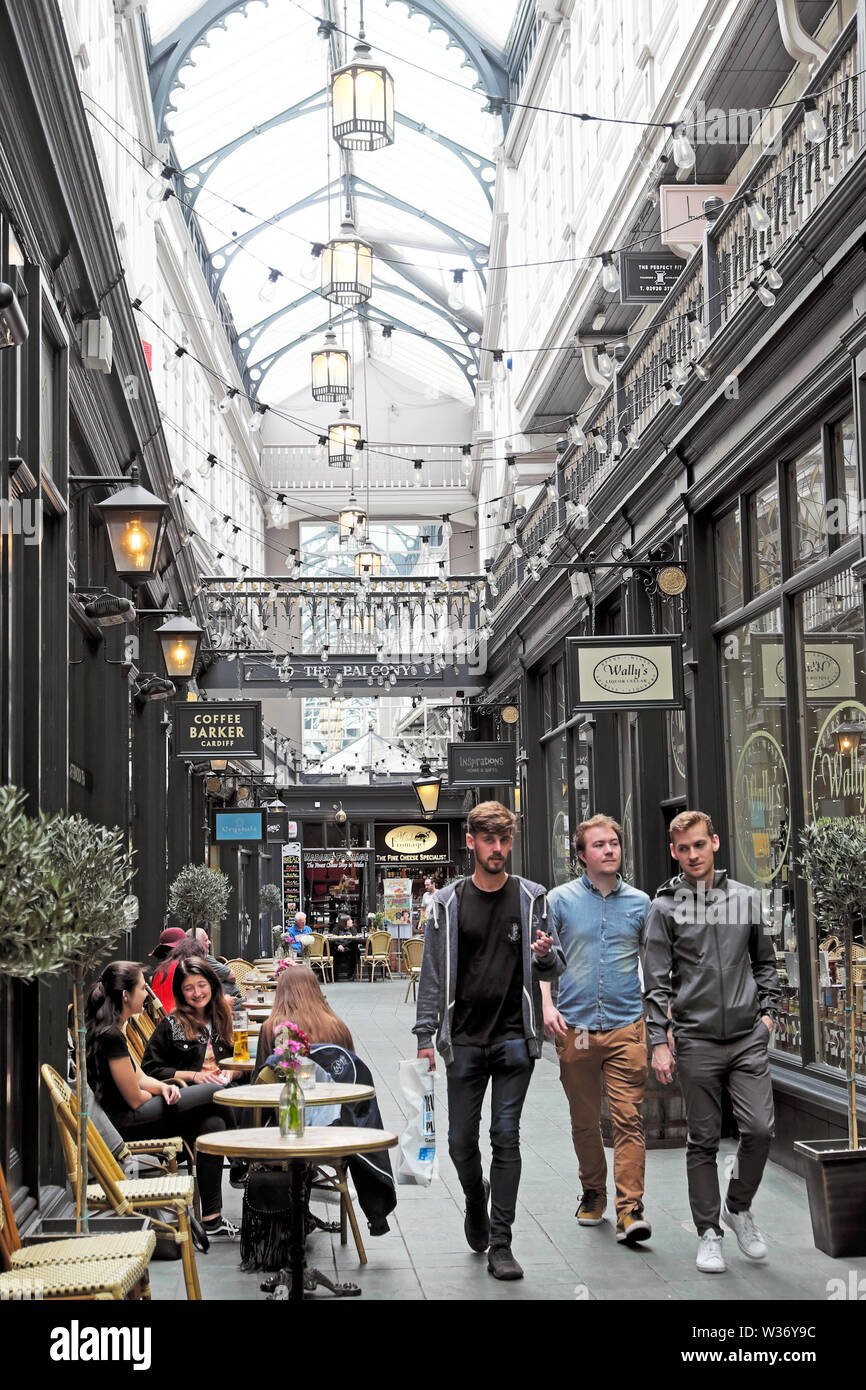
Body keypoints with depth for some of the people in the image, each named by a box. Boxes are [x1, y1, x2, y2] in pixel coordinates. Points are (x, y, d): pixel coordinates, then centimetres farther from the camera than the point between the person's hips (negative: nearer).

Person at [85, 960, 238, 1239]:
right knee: (217, 1095, -7)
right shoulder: (110, 1035, -20)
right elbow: (135, 1099, -16)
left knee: (212, 1125, -2)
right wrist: (164, 1092, 4)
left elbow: (139, 1077, 15)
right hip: (122, 1123, -10)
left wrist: (164, 1087, -6)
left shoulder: (106, 1029, 12)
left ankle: (212, 1220, -3)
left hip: (121, 1116, 10)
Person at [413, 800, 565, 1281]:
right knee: (461, 1141, 6)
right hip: (464, 1039, 1)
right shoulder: (449, 902, 3)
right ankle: (476, 1200, 37)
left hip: (514, 1038, -1)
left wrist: (545, 956, -18)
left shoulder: (531, 898, 3)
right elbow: (433, 973, 5)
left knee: (506, 1137, -3)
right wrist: (425, 1035, 0)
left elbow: (556, 967, 6)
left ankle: (500, 1243, 4)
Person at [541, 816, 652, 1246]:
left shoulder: (639, 903, 7)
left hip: (627, 1025, 0)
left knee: (628, 1119, -8)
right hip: (575, 1027, 0)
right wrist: (546, 1005, -10)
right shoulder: (560, 900, 3)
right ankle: (593, 1193, 28)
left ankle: (630, 1209, -8)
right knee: (584, 1120, 10)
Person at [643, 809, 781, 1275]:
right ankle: (709, 1232, 16)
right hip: (696, 1040, -2)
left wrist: (768, 1011, 8)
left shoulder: (746, 898, 8)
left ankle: (739, 1207, 18)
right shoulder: (665, 907, 0)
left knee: (760, 1128, -6)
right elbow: (656, 982, -2)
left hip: (748, 1037, 2)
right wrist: (659, 1041, -8)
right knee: (703, 1140, 4)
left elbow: (765, 962, 19)